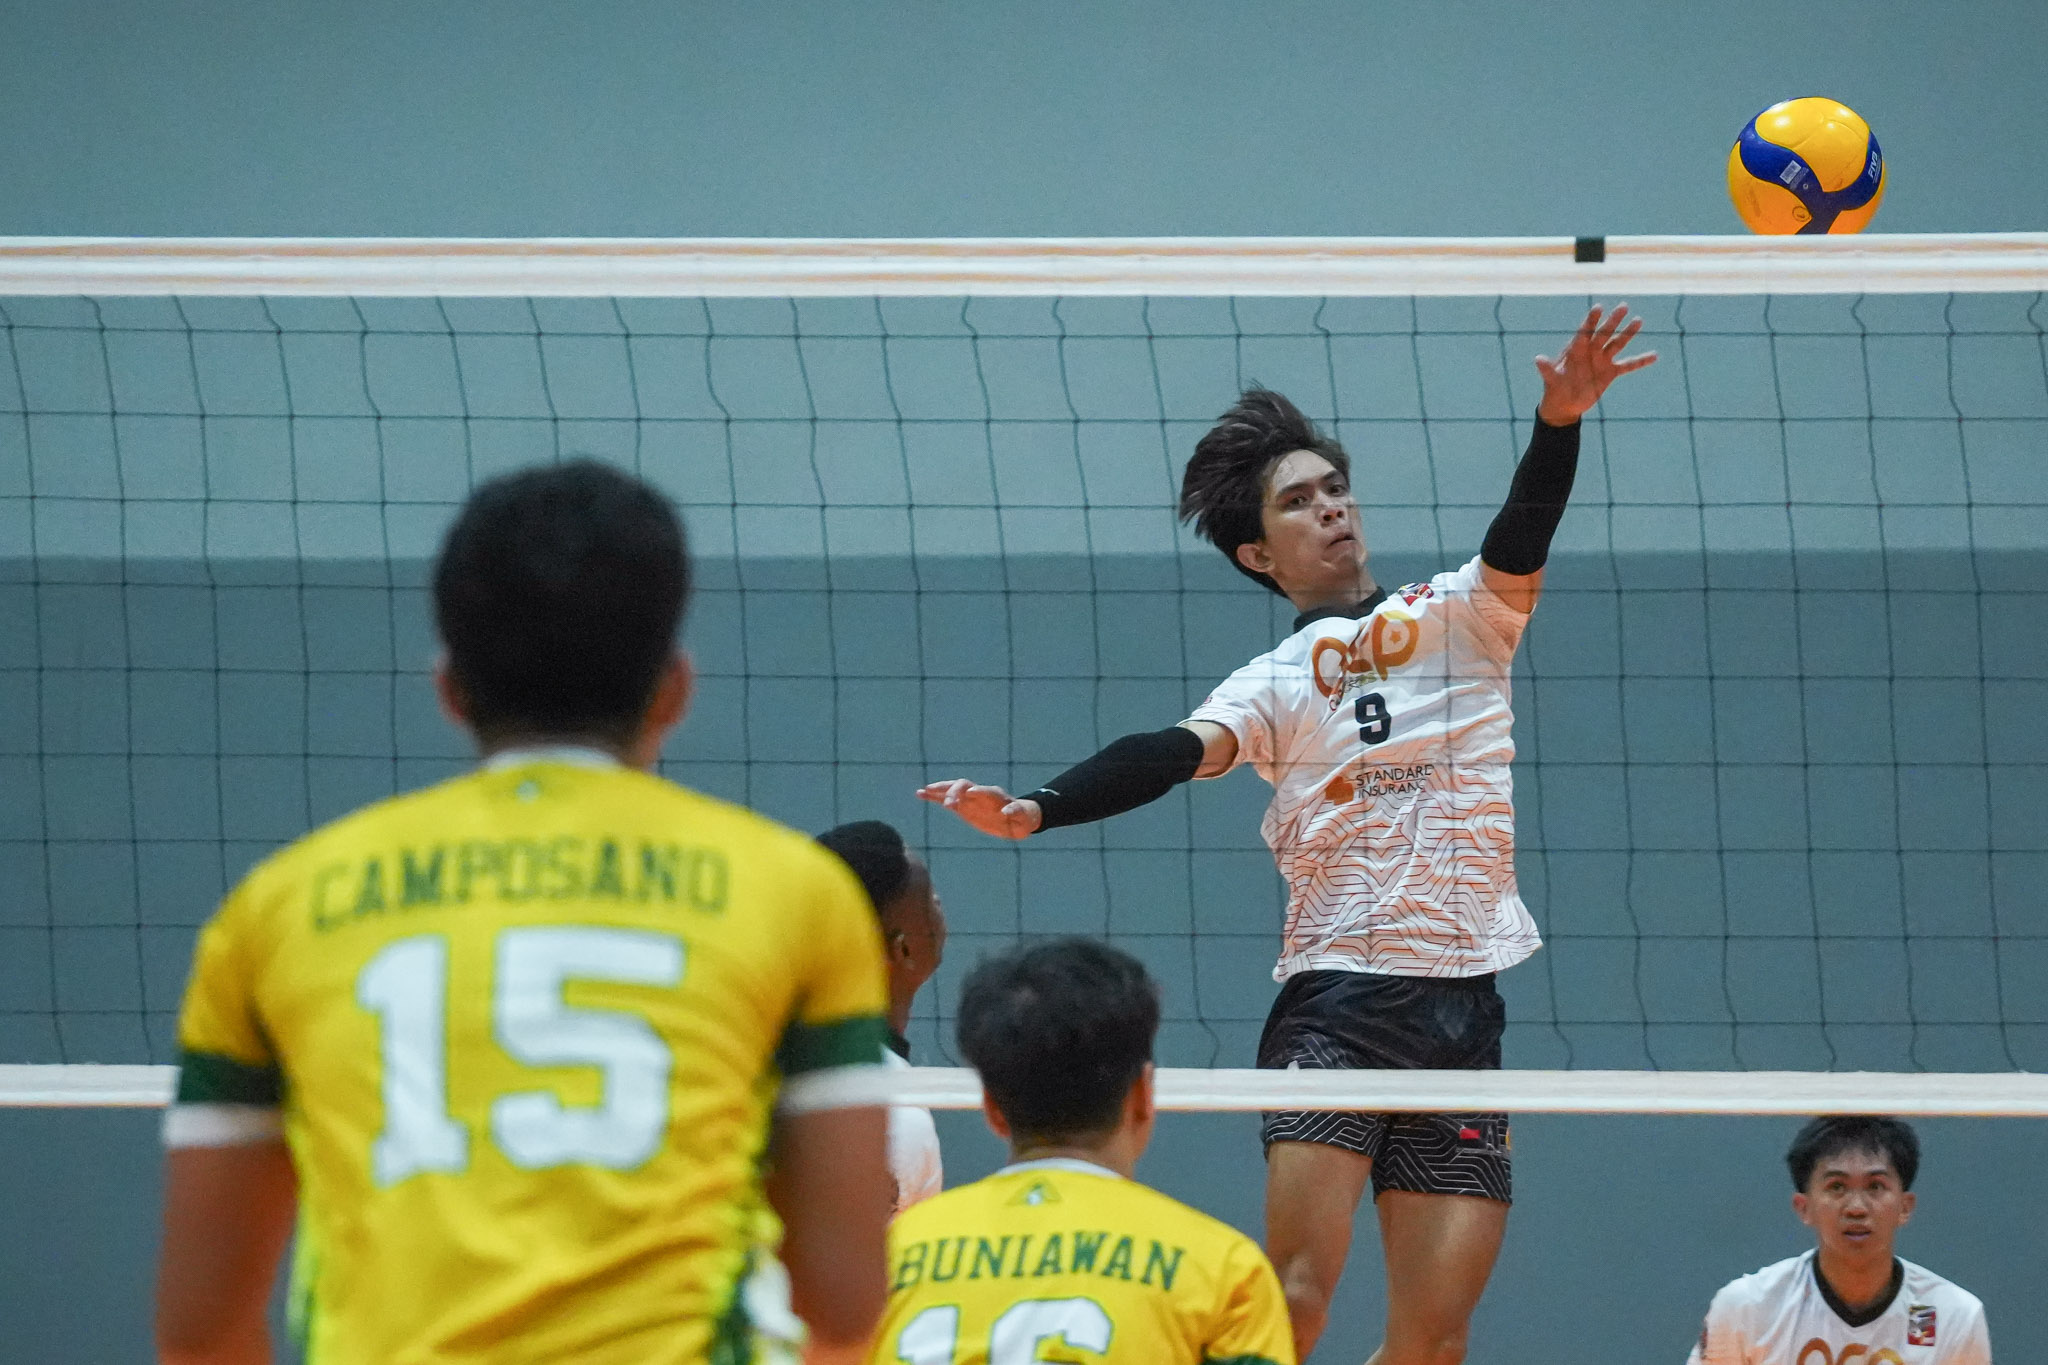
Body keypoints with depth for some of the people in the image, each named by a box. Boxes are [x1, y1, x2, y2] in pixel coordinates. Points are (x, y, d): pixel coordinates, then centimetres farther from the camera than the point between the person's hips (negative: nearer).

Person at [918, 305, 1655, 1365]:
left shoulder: (1459, 619, 13)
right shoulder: (1276, 686, 8)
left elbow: (1520, 546, -6)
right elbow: (1175, 754, -8)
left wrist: (1558, 421, -27)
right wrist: (1034, 810, -27)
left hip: (1463, 1006, 2)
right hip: (1333, 998, -2)